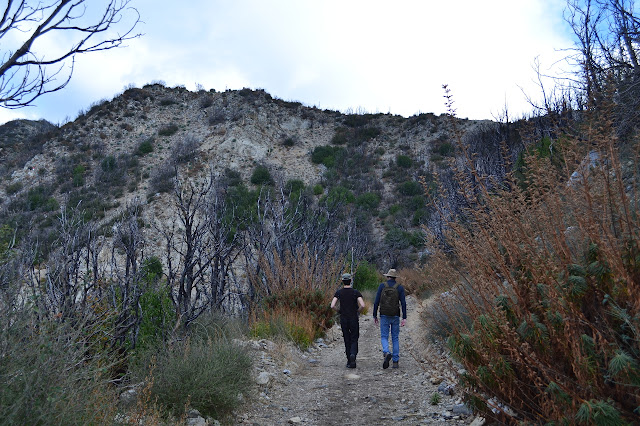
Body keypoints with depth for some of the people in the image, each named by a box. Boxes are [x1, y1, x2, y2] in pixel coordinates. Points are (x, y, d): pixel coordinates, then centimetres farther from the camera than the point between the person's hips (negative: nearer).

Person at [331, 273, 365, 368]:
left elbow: (332, 306, -11)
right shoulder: (356, 292, -6)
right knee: (354, 340, 9)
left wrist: (339, 310, 8)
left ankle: (350, 361, 13)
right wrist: (357, 311, 3)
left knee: (347, 340, 13)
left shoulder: (339, 292, -2)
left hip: (343, 319, 1)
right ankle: (353, 354, -19)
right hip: (354, 319, -1)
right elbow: (362, 305, -16)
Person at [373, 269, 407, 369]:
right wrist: (404, 318, -5)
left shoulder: (382, 286, 0)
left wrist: (374, 316, 4)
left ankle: (387, 353, -23)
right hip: (395, 316, 1)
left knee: (384, 337, 5)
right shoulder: (400, 287, 1)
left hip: (384, 316, -1)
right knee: (395, 338, 10)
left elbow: (376, 302, -3)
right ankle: (395, 361, 9)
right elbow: (403, 303, -6)